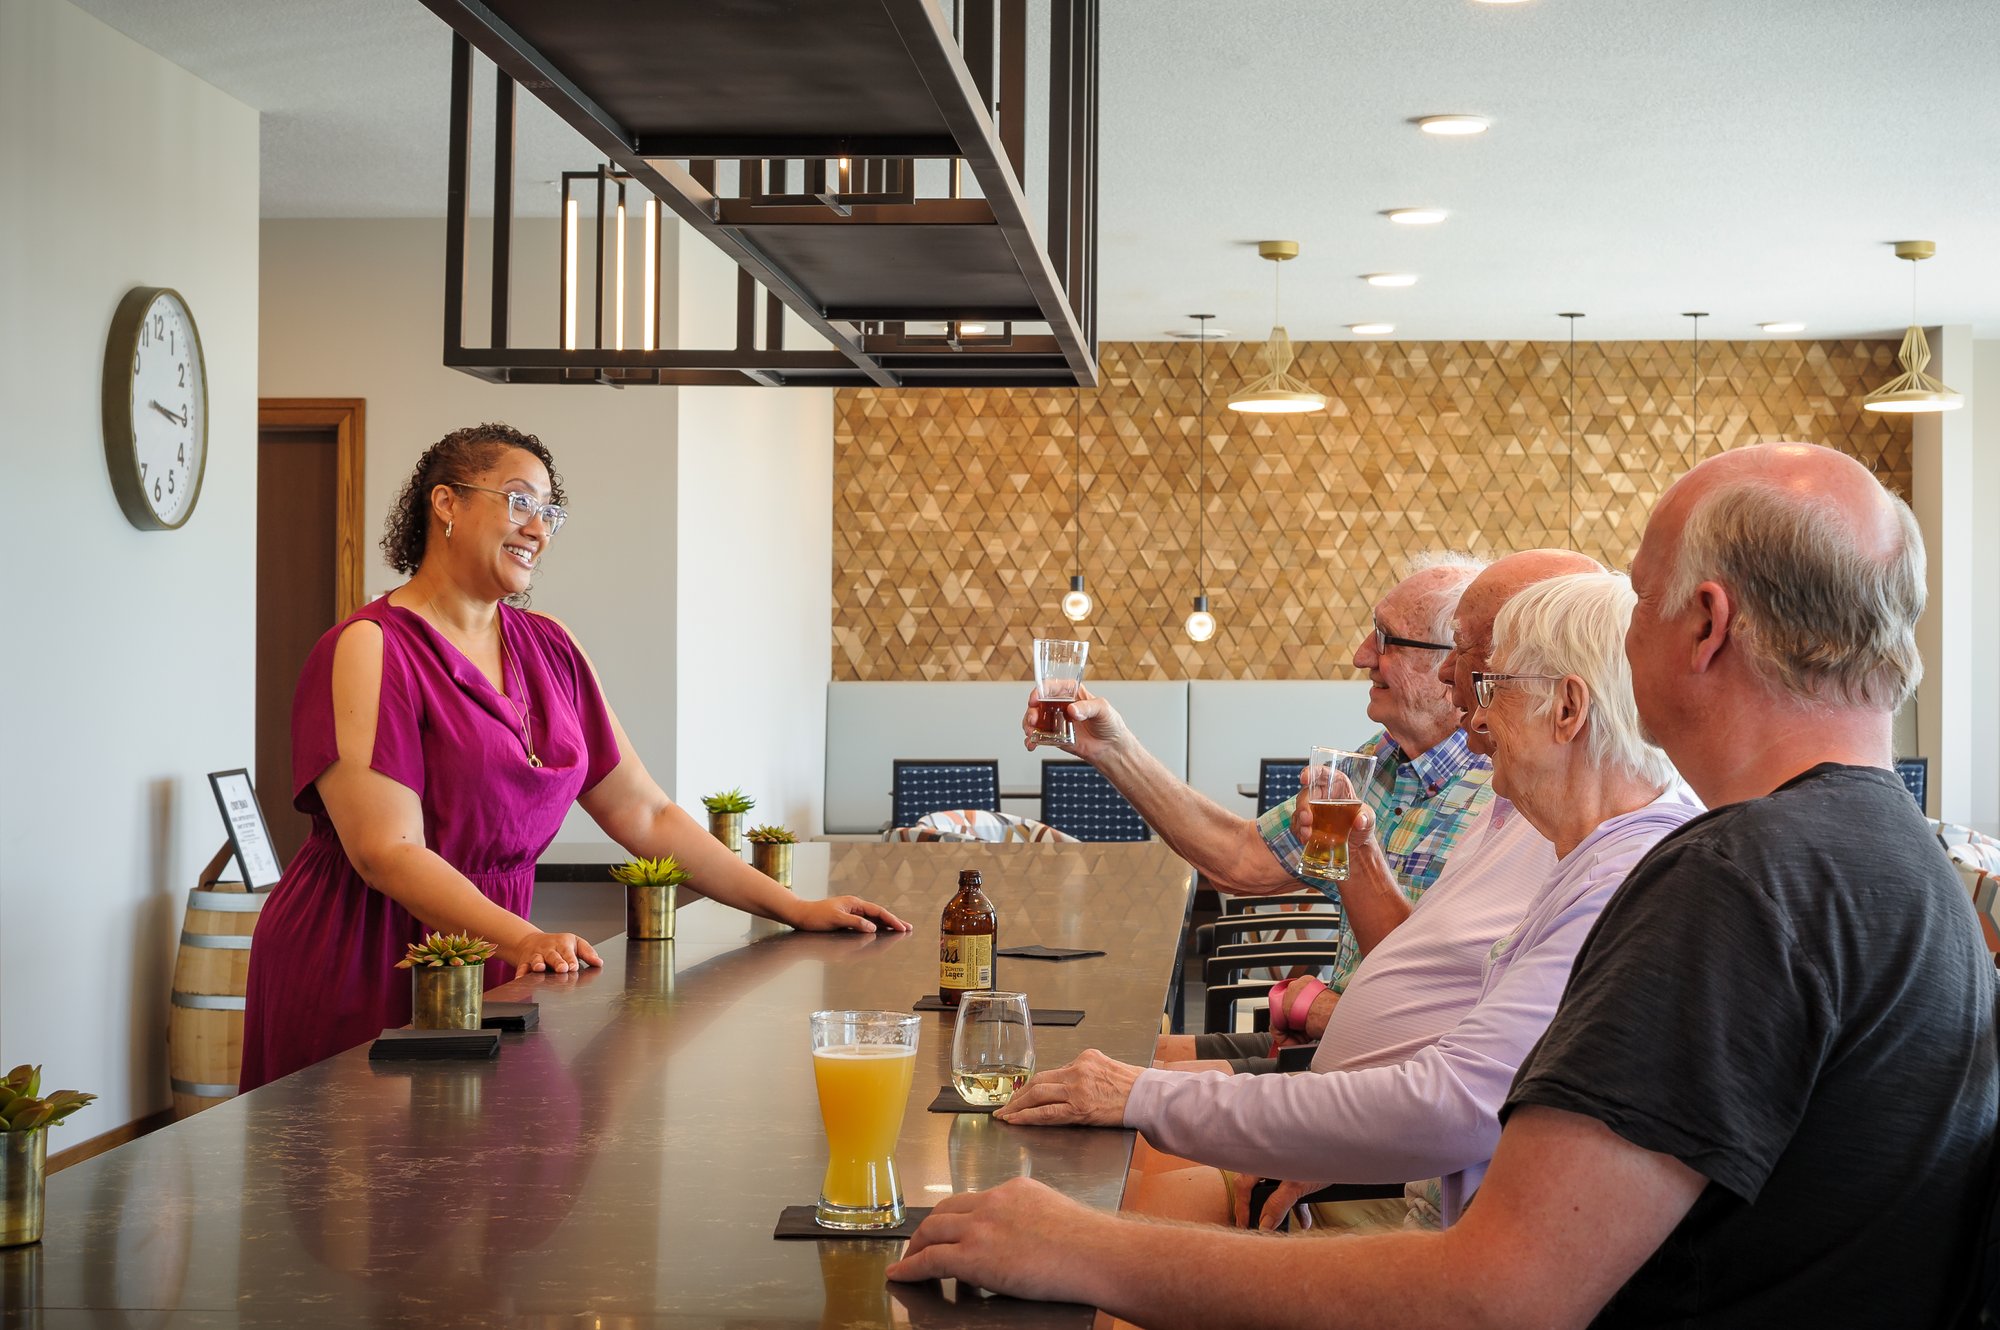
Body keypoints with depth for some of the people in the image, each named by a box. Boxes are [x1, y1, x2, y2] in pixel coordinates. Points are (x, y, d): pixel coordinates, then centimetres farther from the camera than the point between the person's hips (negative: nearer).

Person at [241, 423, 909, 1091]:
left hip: (484, 971, 6)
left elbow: (645, 815, 10)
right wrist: (522, 938, -31)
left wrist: (797, 909, 5)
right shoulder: (370, 648, -11)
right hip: (362, 974, -5)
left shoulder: (549, 648, 9)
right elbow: (389, 851, -19)